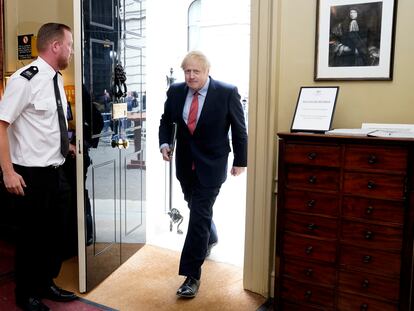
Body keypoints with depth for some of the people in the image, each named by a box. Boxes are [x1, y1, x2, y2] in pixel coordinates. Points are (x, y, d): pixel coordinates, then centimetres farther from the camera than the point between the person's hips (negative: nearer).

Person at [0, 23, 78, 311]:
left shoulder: (55, 79, 9)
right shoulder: (25, 79, -18)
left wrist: (65, 146, 14)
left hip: (55, 170, 8)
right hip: (31, 174, -8)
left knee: (56, 231, 18)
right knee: (32, 235, 7)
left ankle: (46, 284, 38)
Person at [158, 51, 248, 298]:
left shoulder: (227, 93, -12)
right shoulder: (175, 91, -1)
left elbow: (239, 129, -4)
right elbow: (166, 120, 13)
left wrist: (240, 161, 0)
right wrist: (165, 143, -6)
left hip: (211, 166, -5)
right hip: (185, 164, 5)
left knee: (199, 216, -8)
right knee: (197, 209, 22)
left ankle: (192, 276, 1)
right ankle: (210, 238, 54)